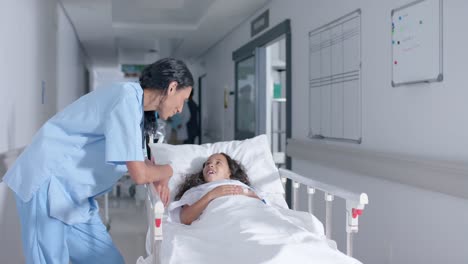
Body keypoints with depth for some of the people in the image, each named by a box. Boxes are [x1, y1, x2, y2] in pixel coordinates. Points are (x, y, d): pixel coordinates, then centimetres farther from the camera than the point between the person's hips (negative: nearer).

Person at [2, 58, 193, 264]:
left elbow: (135, 159, 27)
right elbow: (138, 174, -24)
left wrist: (158, 178, 8)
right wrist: (167, 171, -3)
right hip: (46, 182, -10)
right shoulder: (127, 98, -20)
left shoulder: (133, 101, 11)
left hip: (74, 192, 10)